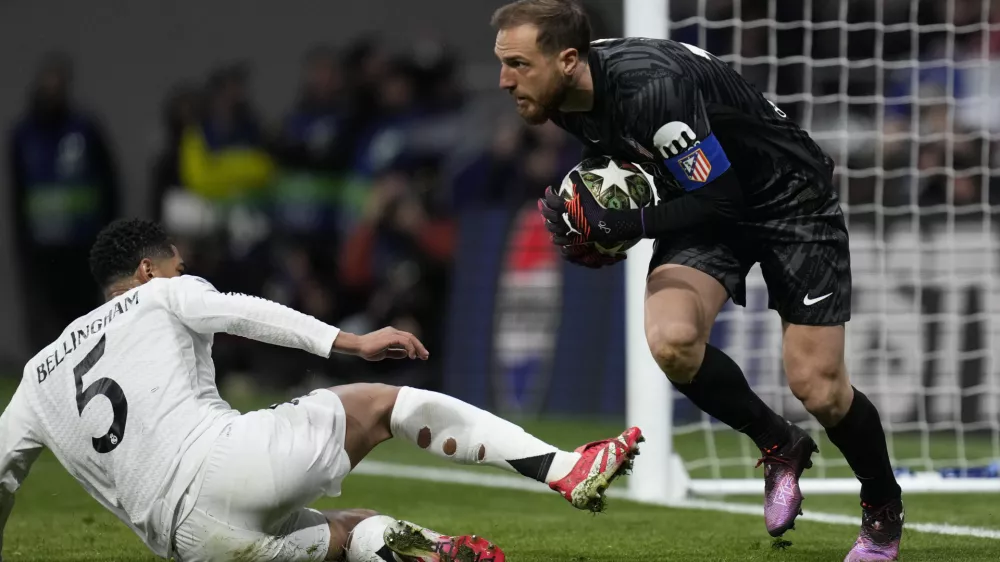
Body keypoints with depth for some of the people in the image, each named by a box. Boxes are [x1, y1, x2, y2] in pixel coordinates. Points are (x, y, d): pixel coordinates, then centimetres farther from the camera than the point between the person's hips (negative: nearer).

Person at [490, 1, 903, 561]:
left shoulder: (652, 86, -35)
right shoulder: (568, 98, -9)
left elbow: (719, 197, -29)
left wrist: (623, 225, -31)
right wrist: (595, 220, -4)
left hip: (790, 196, -6)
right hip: (706, 202, 7)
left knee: (818, 387, -7)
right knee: (671, 340, -21)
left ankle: (884, 507, 22)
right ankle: (779, 446, 5)